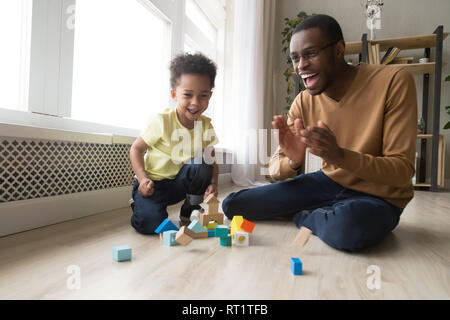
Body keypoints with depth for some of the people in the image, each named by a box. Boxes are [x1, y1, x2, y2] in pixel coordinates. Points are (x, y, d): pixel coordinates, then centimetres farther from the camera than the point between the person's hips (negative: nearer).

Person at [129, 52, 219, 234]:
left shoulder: (206, 126, -6)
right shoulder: (161, 121, -18)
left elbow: (211, 161, 0)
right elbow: (137, 149, -8)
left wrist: (213, 183, -19)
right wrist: (143, 179, -21)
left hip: (179, 183, 3)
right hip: (153, 183, -3)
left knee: (201, 163, -27)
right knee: (150, 223, -27)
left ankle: (189, 212, -4)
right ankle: (140, 203, 12)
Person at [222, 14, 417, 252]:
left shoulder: (393, 82, -16)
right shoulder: (303, 103, -3)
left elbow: (403, 171, -18)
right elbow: (275, 171, -3)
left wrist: (340, 155, -36)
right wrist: (292, 161, -28)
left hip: (378, 197, -3)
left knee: (347, 225, -42)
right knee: (232, 205, -5)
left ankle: (303, 216, -6)